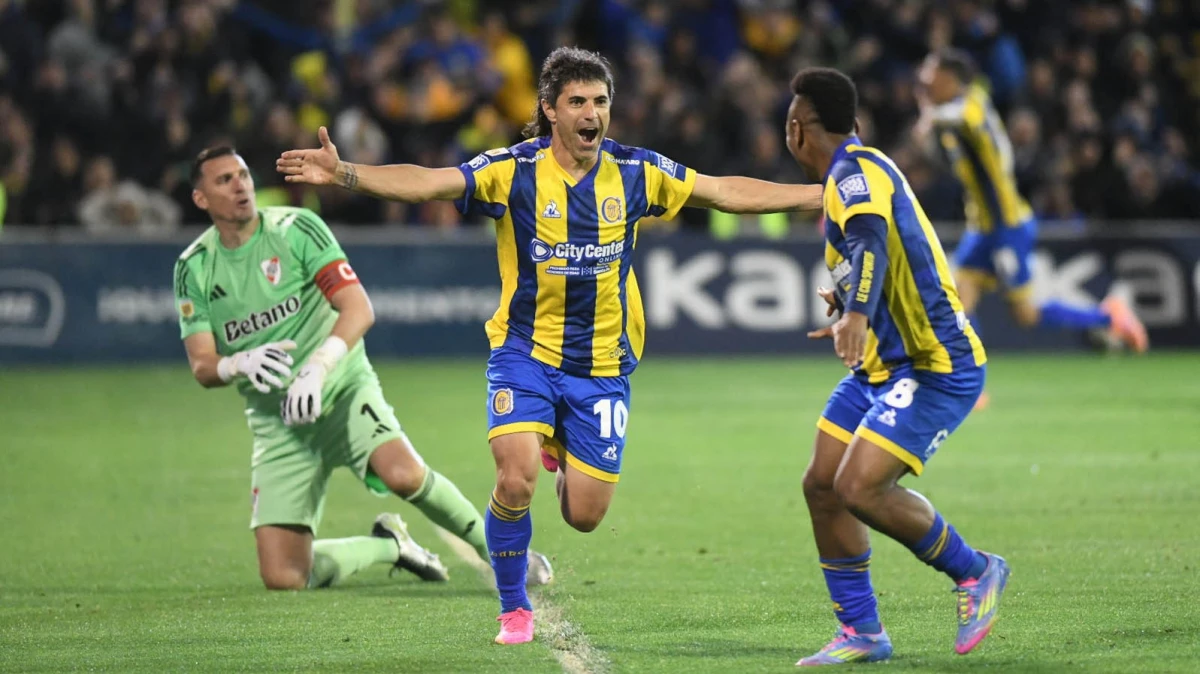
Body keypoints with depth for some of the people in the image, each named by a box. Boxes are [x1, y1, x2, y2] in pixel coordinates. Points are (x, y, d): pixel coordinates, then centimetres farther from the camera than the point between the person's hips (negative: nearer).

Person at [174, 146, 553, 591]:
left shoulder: (295, 228, -6)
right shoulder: (194, 267, 2)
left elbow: (359, 310, -14)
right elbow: (202, 368, -2)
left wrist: (318, 367, -30)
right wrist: (241, 364, -25)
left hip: (342, 390, -3)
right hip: (277, 421, 3)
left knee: (403, 474, -35)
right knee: (282, 578, -10)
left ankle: (494, 547, -8)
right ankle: (389, 545, 18)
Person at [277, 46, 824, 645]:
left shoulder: (636, 173, -4)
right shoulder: (514, 170, -12)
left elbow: (727, 192, 7)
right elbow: (426, 183, -23)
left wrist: (819, 194, 6)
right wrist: (344, 174, -39)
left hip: (603, 363, 2)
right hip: (526, 349, -2)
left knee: (584, 515, 1)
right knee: (516, 483, -22)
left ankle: (561, 451, 38)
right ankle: (514, 610, 2)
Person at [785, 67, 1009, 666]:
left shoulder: (857, 172, -18)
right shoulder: (850, 173, 13)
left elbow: (873, 242, -40)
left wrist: (857, 314, -55)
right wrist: (849, 308, 40)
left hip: (934, 369, -10)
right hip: (882, 367, 10)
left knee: (860, 488, -18)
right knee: (822, 484, 4)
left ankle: (975, 574, 3)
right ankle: (861, 633, 12)